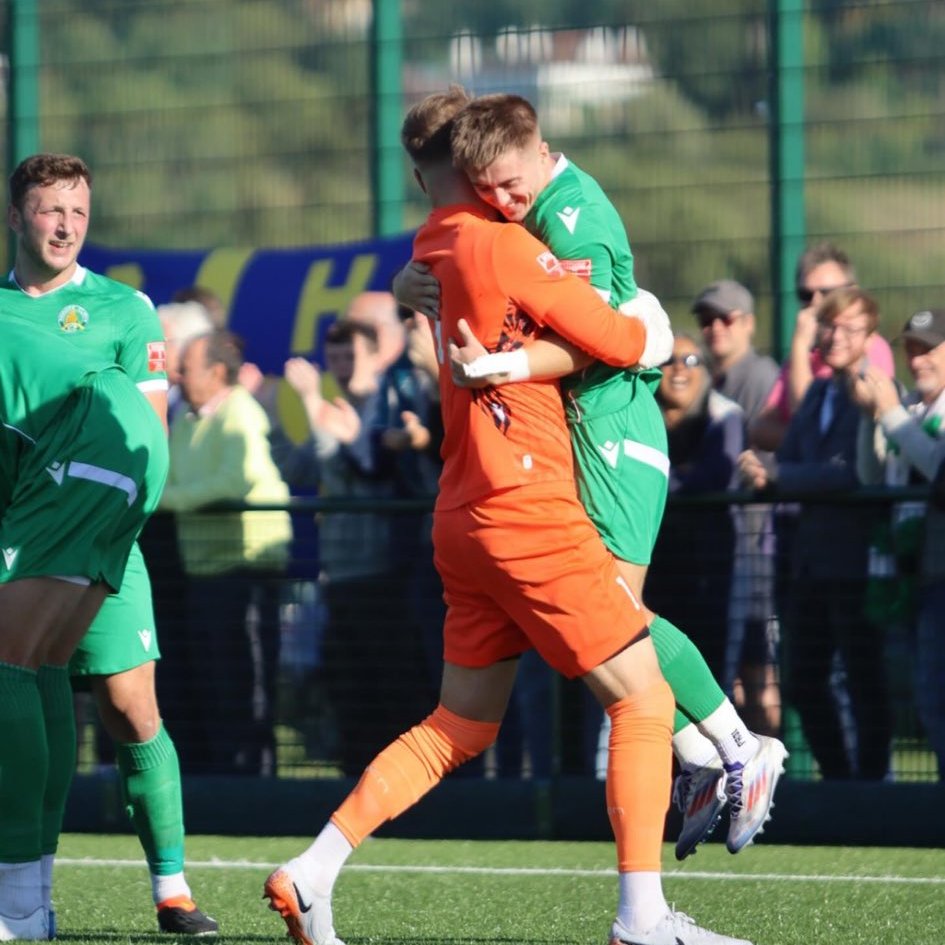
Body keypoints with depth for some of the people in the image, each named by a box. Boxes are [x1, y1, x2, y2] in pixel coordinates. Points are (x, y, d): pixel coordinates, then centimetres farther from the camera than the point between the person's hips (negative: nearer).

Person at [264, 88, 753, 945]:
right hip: (530, 515, -8)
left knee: (462, 725, 14)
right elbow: (620, 343, -11)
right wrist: (651, 326, 11)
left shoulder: (437, 253, 11)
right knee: (644, 700, -3)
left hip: (466, 519, 8)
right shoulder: (502, 245, -13)